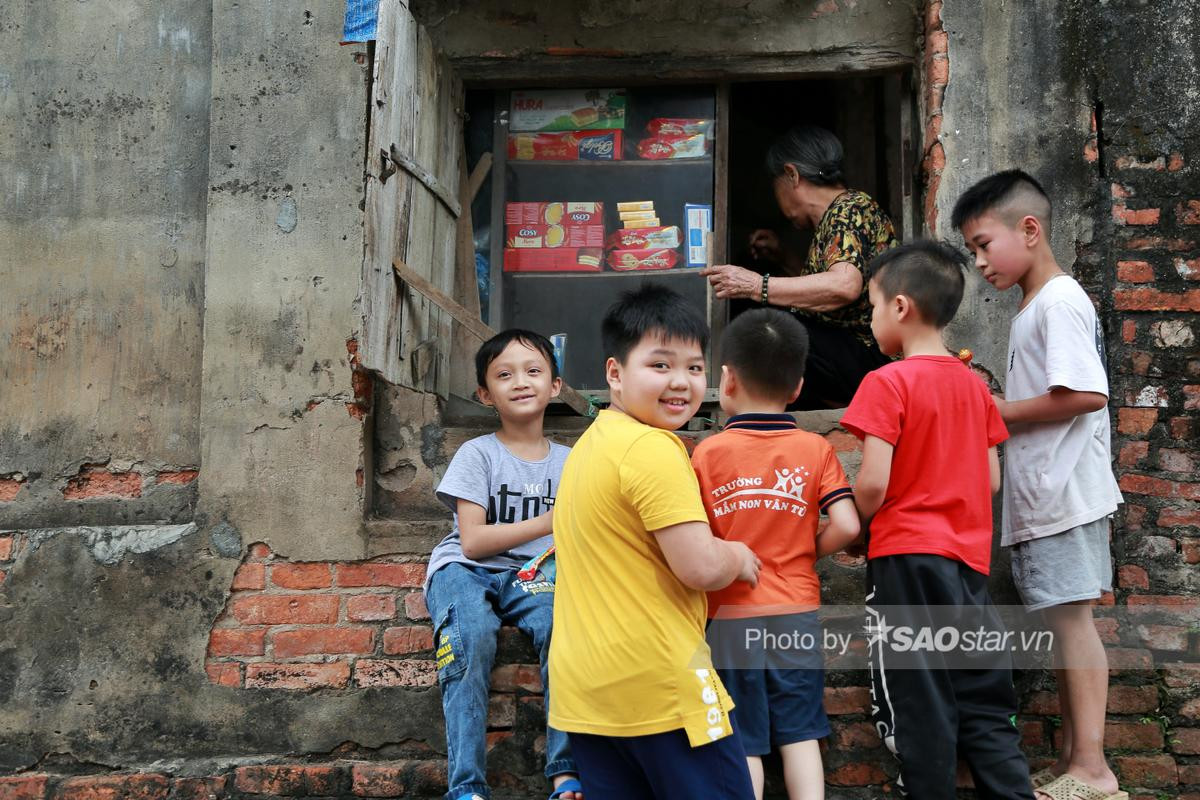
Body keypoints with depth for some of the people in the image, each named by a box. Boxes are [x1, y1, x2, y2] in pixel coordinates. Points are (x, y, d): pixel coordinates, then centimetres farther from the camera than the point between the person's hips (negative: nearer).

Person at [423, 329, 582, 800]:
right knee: (470, 642, -33)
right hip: (466, 570, -2)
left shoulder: (566, 461, 9)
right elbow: (473, 541, -11)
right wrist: (546, 523, -19)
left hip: (533, 573, 2)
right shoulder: (477, 455, -2)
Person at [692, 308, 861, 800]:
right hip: (797, 612, 2)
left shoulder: (708, 452, -7)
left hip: (731, 618, -1)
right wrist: (806, 553, 9)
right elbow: (846, 525, -8)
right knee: (800, 734, 10)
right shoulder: (816, 449, -2)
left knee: (744, 742, 7)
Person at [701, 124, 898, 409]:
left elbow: (845, 286, -27)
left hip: (875, 359, -9)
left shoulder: (850, 208, -10)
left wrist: (757, 286, -25)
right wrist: (782, 256, 21)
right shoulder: (833, 217, 18)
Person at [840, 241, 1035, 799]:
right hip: (969, 559, 6)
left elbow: (873, 484, -17)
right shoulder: (974, 384, 8)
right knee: (983, 701, 13)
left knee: (919, 705, 4)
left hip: (906, 557, -6)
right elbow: (991, 481, 9)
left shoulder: (887, 383, -11)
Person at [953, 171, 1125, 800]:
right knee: (1059, 620, 11)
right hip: (1040, 495, 10)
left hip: (1064, 492, -10)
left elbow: (1088, 393, -23)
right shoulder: (1031, 310, 17)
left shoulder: (1059, 301, -13)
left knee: (1070, 616, -7)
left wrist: (1000, 410, -15)